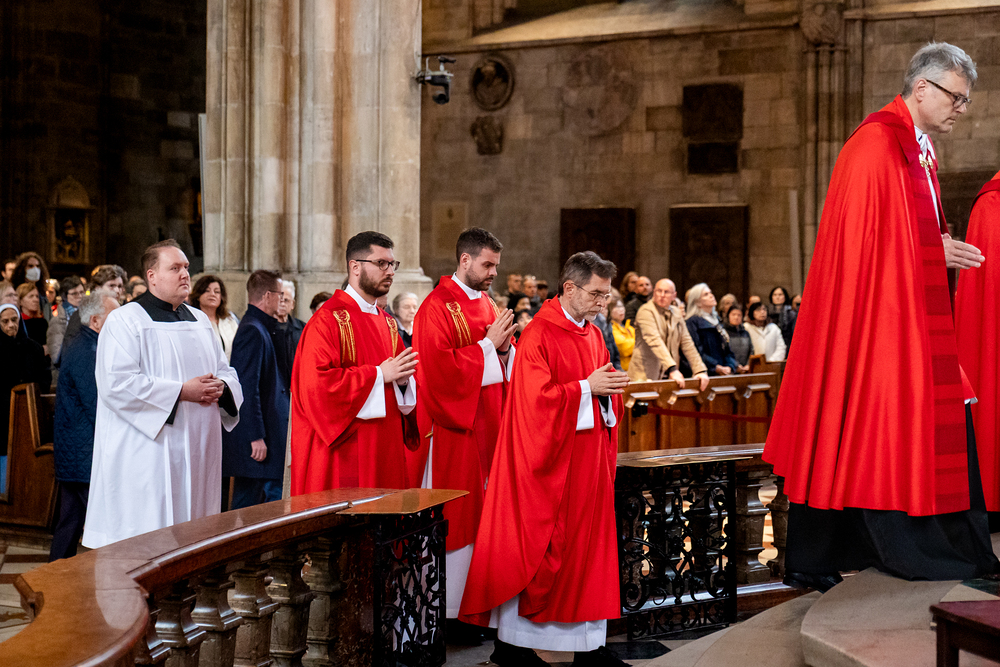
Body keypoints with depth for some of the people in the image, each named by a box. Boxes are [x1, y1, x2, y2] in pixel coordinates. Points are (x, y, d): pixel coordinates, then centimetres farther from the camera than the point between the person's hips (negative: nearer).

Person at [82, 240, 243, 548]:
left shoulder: (199, 320, 18)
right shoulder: (125, 320, -4)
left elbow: (226, 370, 21)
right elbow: (117, 384, -16)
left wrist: (221, 387, -5)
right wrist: (182, 391, -18)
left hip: (198, 452, 7)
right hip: (148, 459, -7)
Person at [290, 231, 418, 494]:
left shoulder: (387, 323, 17)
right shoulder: (328, 320, -8)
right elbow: (316, 383, -19)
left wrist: (403, 379, -2)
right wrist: (378, 374, -16)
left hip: (385, 450, 8)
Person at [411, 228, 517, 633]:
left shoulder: (488, 306, 15)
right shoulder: (438, 307, -10)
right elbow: (439, 366, -19)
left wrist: (504, 347, -2)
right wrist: (487, 344, -15)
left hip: (488, 425, 8)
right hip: (454, 430, -8)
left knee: (482, 512, 8)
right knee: (456, 516, -4)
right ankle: (451, 611, 2)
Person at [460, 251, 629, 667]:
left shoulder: (593, 335, 12)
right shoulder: (539, 336, -12)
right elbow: (536, 399, -19)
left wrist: (609, 390, -4)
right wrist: (586, 387, -19)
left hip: (588, 459, 8)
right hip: (550, 462, -8)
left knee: (589, 544, 8)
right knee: (534, 550, -1)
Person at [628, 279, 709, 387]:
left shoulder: (677, 313, 16)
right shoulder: (646, 311, -6)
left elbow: (687, 344, 14)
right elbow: (654, 341, -19)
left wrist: (700, 370, 1)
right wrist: (672, 369, -30)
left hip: (669, 378, 5)